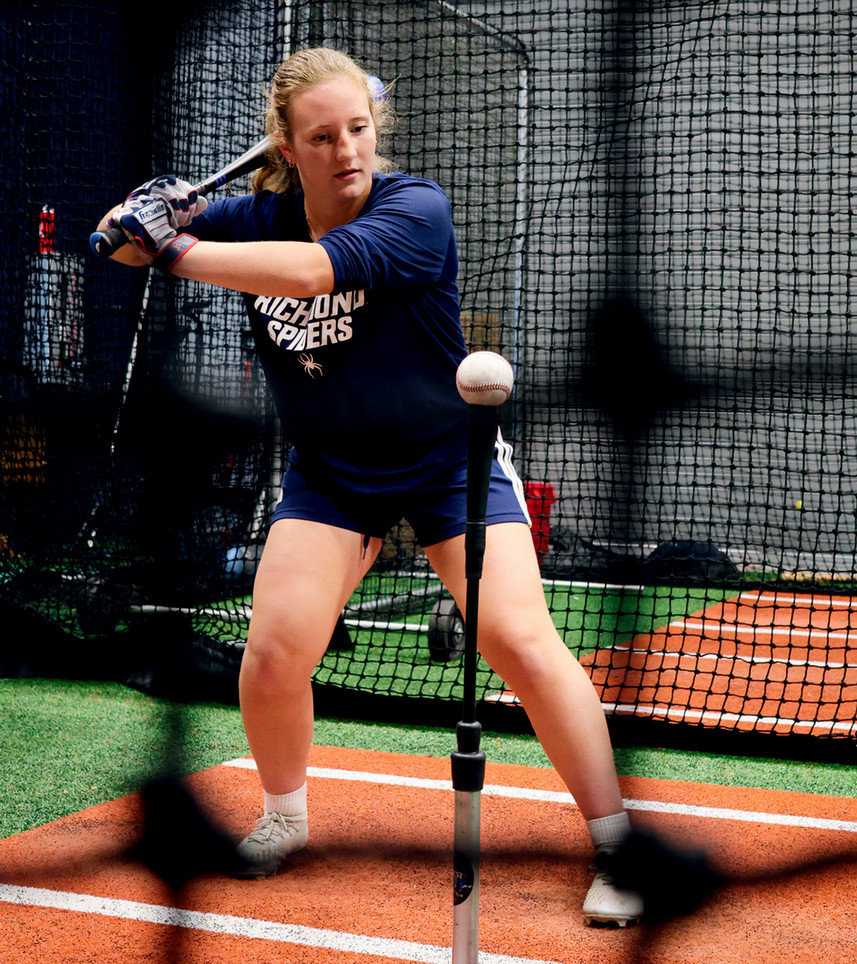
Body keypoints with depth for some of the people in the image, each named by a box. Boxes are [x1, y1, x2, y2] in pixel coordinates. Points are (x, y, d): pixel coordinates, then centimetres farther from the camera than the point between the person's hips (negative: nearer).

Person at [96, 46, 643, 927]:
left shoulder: (417, 209, -21)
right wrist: (149, 212, -23)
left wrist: (178, 249, -35)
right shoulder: (257, 216, -7)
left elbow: (315, 268, -38)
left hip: (452, 461, -3)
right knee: (273, 654, -8)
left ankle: (614, 842, 0)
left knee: (522, 642, -15)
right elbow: (126, 240, 0)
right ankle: (284, 816, 21)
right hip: (329, 472, 4)